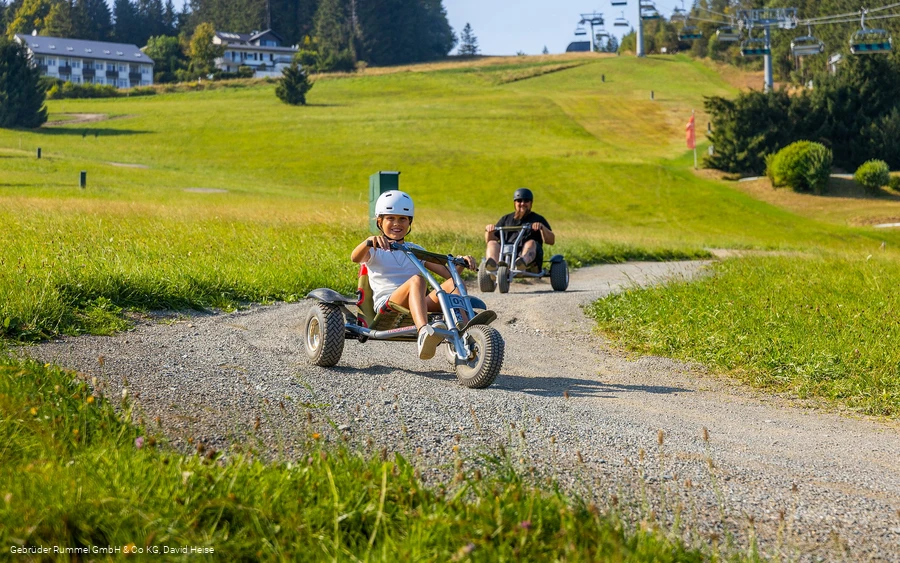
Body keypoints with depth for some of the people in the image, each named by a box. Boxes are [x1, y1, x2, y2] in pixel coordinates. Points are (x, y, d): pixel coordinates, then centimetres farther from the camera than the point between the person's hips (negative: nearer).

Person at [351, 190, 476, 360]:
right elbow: (355, 257, -13)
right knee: (417, 280, -36)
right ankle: (424, 332, -64)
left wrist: (461, 263, -4)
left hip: (417, 306, 5)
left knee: (453, 283, -19)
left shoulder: (416, 251, 26)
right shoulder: (375, 251, 12)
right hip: (386, 305, -5)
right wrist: (369, 241, -34)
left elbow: (448, 273, 17)